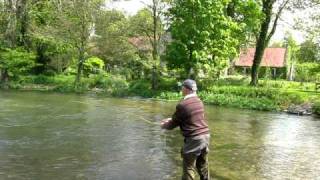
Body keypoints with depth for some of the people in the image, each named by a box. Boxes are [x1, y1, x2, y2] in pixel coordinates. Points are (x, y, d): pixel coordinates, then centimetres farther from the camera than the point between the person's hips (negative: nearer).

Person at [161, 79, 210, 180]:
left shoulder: (182, 105, -16)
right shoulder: (199, 101, 8)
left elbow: (173, 124, -4)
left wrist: (164, 125, 17)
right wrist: (171, 119, 27)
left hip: (193, 139, -7)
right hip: (205, 136, 8)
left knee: (188, 168, 2)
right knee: (203, 166, 19)